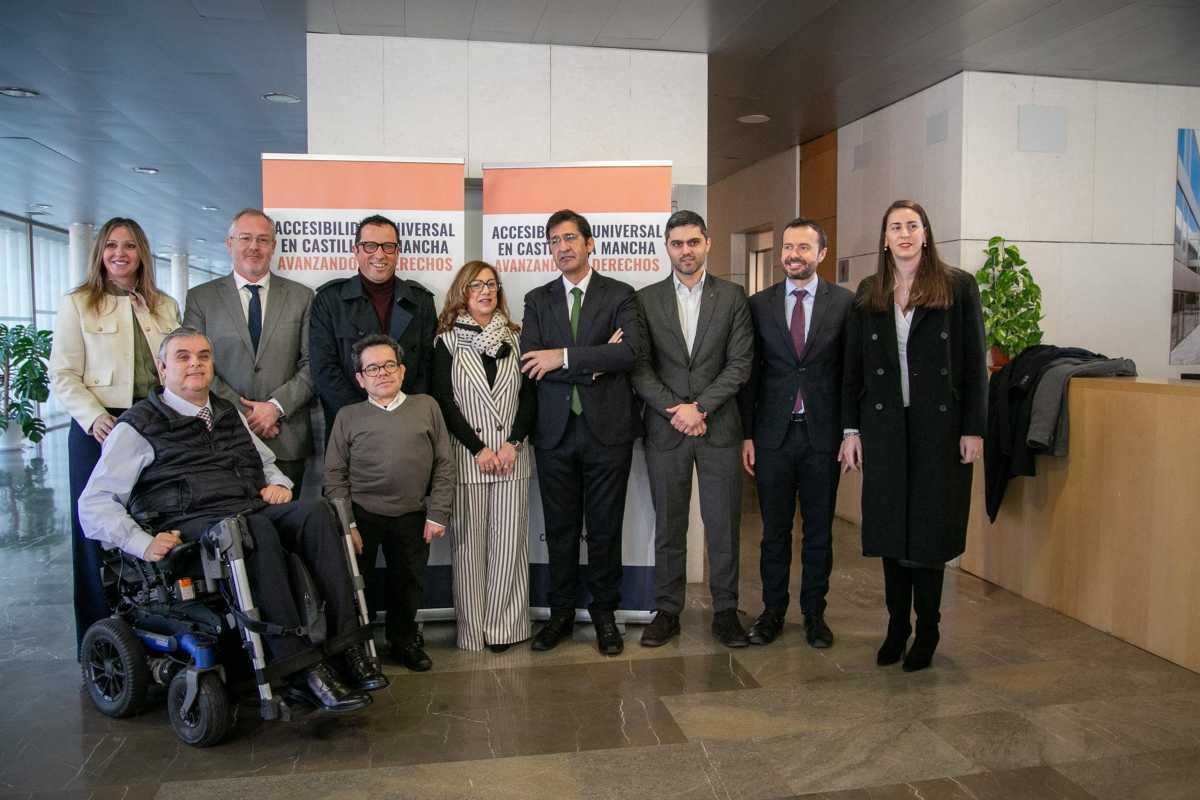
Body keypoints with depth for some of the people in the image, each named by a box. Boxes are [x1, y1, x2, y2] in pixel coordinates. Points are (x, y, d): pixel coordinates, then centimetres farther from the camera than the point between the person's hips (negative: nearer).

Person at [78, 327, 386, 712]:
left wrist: (278, 484, 13)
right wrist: (143, 543, -13)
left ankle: (347, 646, -31)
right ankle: (302, 666, -36)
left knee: (315, 511, -27)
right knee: (255, 527, -38)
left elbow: (268, 462, 38)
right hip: (190, 524, -5)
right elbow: (94, 504, 3)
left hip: (254, 512, 5)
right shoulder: (138, 426, 8)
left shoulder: (230, 414, 26)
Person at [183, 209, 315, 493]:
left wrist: (276, 406, -9)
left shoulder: (301, 296, 9)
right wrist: (240, 413, -8)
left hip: (286, 438, 1)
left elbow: (312, 364, 3)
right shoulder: (200, 298, 8)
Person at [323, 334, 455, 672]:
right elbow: (335, 475, 1)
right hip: (361, 514, -1)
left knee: (409, 581, 12)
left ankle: (403, 640, 35)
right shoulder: (348, 416, 2)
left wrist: (437, 515, -2)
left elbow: (444, 465, 3)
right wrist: (346, 524, -7)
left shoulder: (426, 406, 4)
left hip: (411, 517, 1)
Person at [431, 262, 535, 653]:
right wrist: (478, 449, -10)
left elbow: (530, 395, 6)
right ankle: (472, 627, 12)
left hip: (511, 455, 2)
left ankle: (504, 626, 13)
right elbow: (444, 402, -3)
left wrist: (513, 443, -8)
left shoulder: (515, 339, 10)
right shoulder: (447, 341, 3)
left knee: (509, 541, 3)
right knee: (469, 542, 2)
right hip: (466, 455, -2)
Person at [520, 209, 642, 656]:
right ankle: (561, 613, 26)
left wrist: (565, 357, -17)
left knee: (605, 529, 7)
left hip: (607, 429, -2)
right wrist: (595, 360, -13)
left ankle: (604, 614, 23)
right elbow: (530, 362, -5)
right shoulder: (538, 300, 9)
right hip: (555, 430, 2)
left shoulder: (620, 296, 2)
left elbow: (629, 353, -15)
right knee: (560, 528, 11)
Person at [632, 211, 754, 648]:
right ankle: (667, 610, 19)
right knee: (668, 526, 8)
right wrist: (675, 411, -11)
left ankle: (725, 611, 18)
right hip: (665, 430, 1)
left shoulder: (732, 297, 4)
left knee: (723, 525, 5)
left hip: (720, 427, 0)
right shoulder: (646, 299, 5)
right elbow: (640, 366, 0)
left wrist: (699, 407, -12)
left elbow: (740, 363, -2)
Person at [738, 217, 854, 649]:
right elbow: (749, 373, 4)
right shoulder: (759, 304, 4)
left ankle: (814, 612, 25)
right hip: (773, 434, 1)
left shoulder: (844, 302, 1)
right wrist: (746, 434, 0)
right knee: (774, 529, 10)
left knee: (819, 529, 10)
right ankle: (773, 610, 24)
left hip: (823, 434, -1)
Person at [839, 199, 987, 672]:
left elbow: (974, 362, -2)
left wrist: (973, 429, -7)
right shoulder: (868, 294, 8)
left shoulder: (958, 287, 0)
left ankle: (927, 632, 19)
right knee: (890, 527, 8)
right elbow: (853, 366, 8)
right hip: (884, 425, 3)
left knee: (930, 527, 4)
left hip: (938, 424, -2)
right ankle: (896, 626, 21)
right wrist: (851, 429, 3)